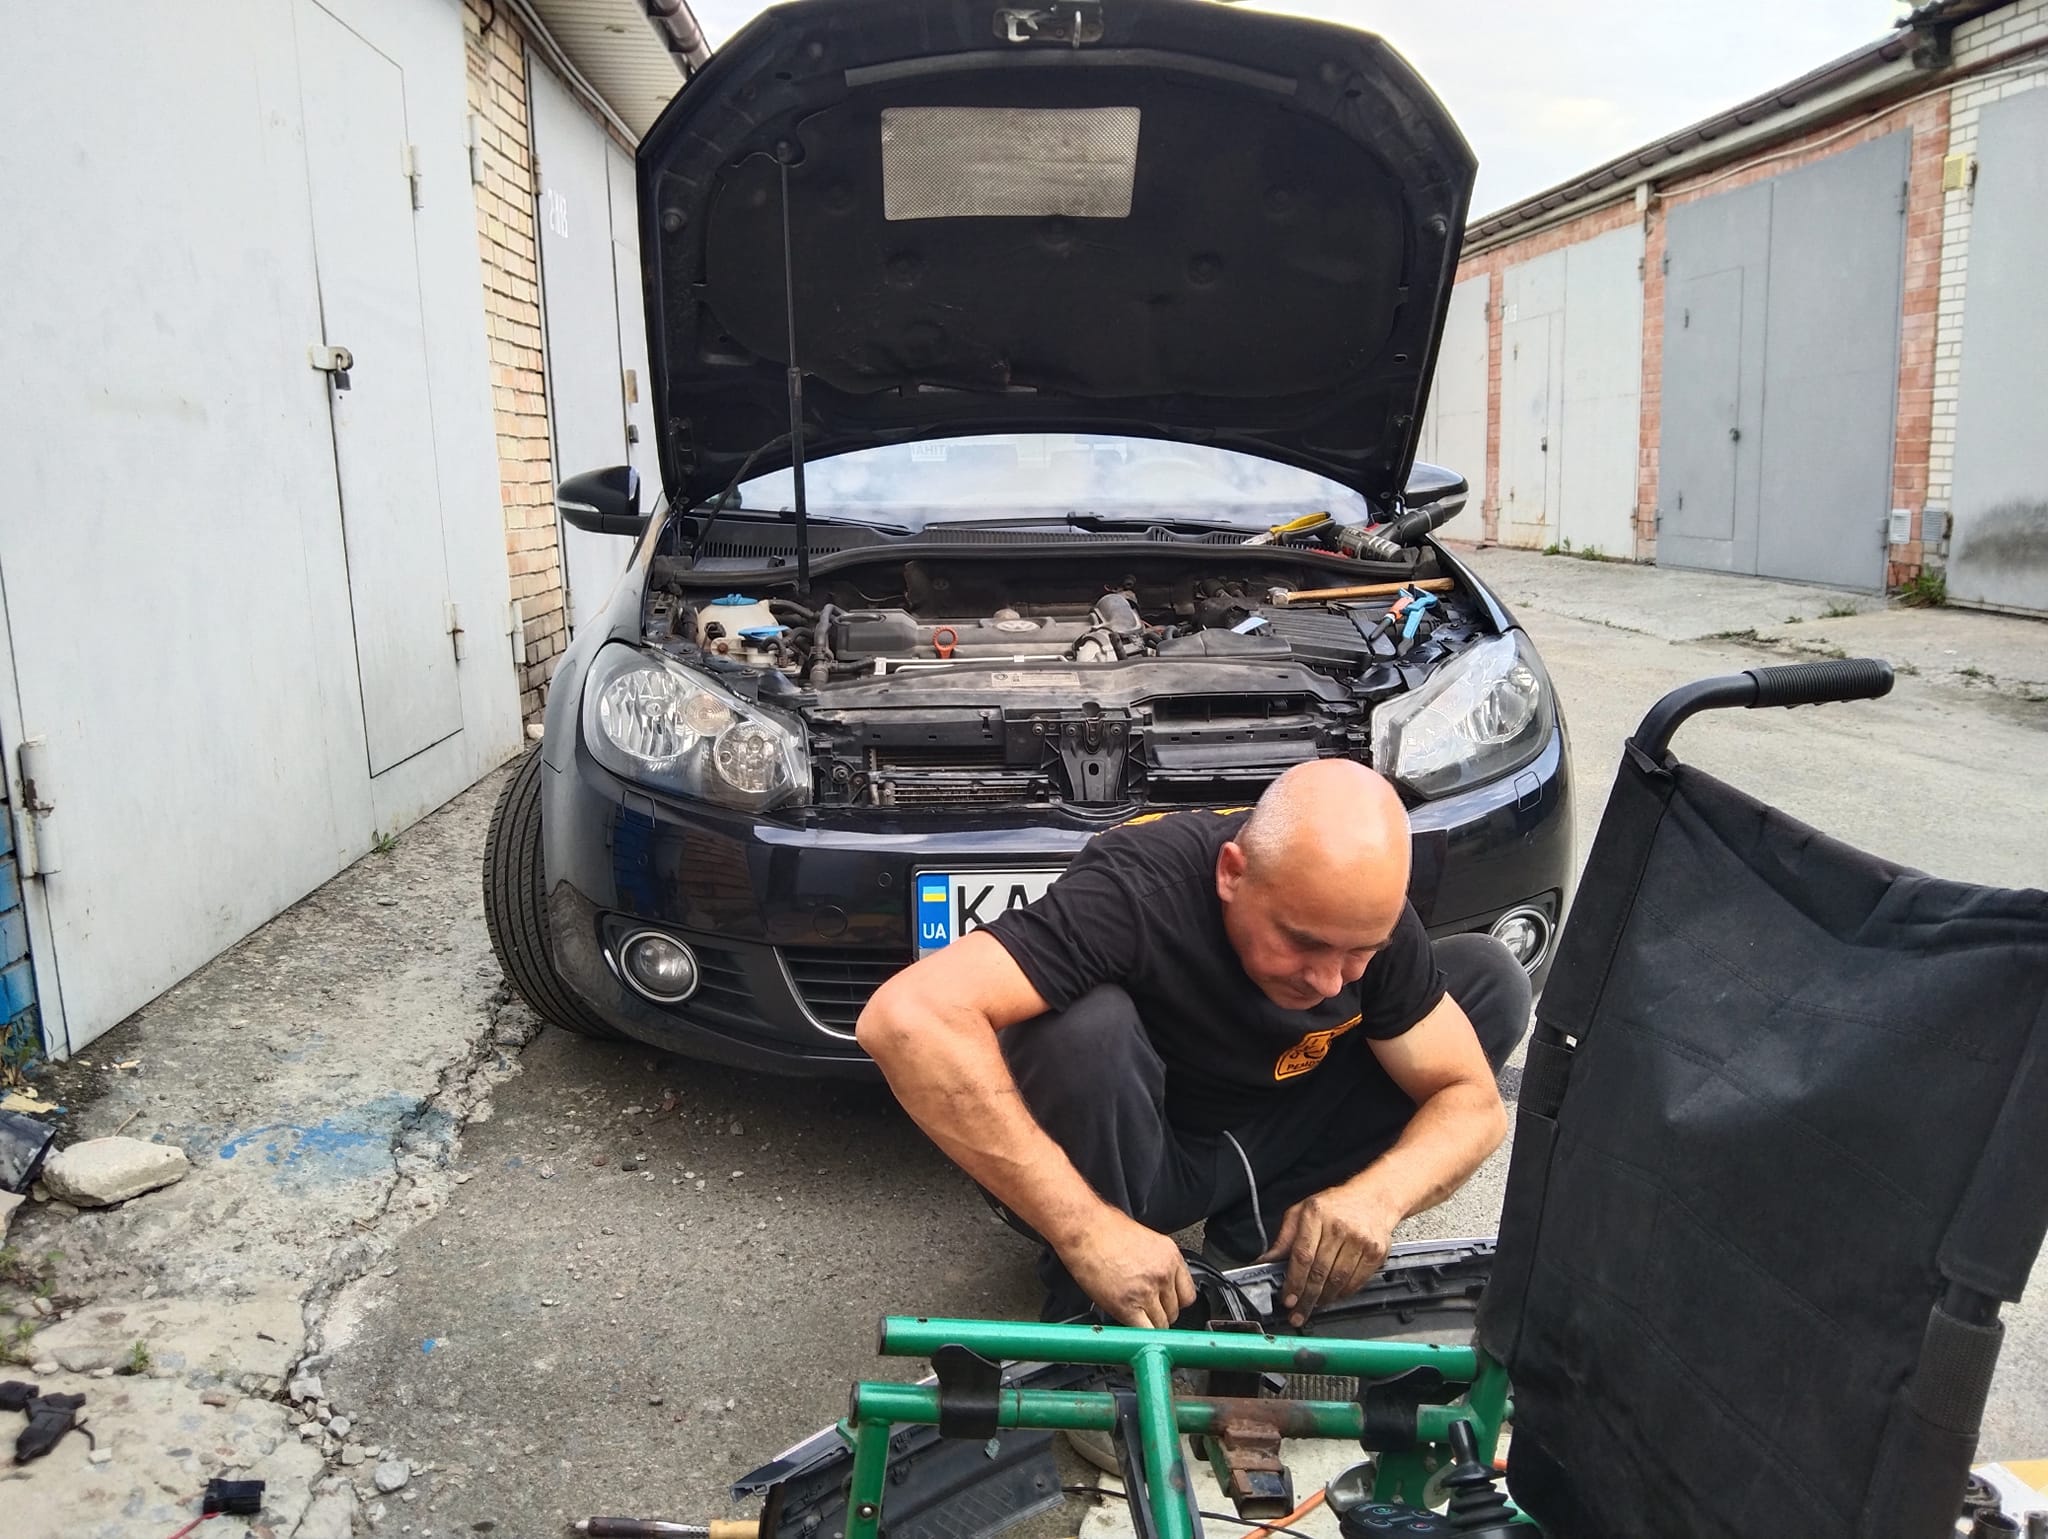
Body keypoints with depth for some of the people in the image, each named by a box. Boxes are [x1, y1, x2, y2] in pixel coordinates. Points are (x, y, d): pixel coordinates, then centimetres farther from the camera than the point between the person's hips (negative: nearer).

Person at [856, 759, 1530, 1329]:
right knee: (1087, 1026, -38)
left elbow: (1471, 1100, -11)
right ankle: (1089, 1313, -13)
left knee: (1489, 975, -7)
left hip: (1265, 1145, 5)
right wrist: (1087, 1228, -47)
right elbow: (907, 1019, -46)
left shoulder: (1365, 908, -17)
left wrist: (1377, 1194, -34)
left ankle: (1254, 1239, -4)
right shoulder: (1139, 889, -34)